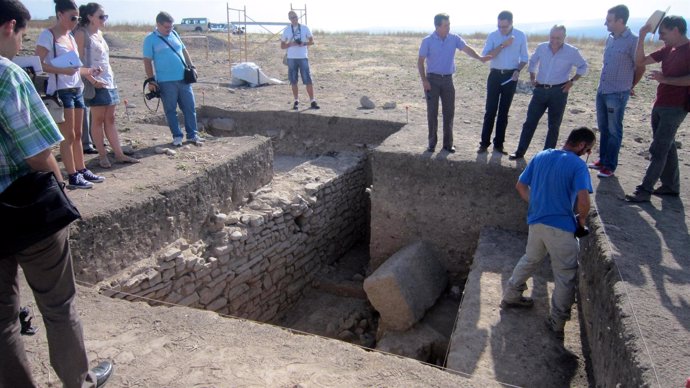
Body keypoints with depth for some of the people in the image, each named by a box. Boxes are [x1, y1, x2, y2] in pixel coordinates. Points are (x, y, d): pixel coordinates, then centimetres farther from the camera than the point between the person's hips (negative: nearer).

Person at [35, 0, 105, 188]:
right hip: (60, 91, -8)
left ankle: (82, 170, 21)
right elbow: (38, 64, -17)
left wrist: (89, 71, 7)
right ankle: (73, 177, 1)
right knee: (68, 136, -5)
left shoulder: (70, 37, 15)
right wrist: (63, 70, -28)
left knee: (78, 134, 13)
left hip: (76, 90, 8)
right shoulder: (48, 35, -9)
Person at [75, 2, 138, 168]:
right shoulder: (81, 33, -6)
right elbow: (77, 61, -13)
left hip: (109, 81, 7)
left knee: (110, 119, 8)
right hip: (96, 83, -7)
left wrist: (111, 78, 15)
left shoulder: (99, 33, 17)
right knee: (98, 119, -1)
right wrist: (92, 80, -20)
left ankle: (119, 154, 9)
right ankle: (103, 156, 5)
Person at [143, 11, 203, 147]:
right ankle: (177, 136, 14)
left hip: (184, 78, 5)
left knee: (190, 107, 6)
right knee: (171, 110, 3)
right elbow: (147, 61, -5)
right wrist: (151, 80, -10)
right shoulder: (150, 39, -3)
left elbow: (184, 51, 20)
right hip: (166, 82, -4)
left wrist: (192, 67, 13)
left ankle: (192, 135, 15)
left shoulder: (174, 34, 12)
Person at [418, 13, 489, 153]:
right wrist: (424, 80, -12)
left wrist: (480, 58, -28)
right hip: (432, 79, -2)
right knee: (432, 112, 1)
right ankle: (432, 143, 11)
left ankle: (448, 143, 13)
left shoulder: (454, 38, 1)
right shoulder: (427, 41, -5)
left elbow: (467, 48, -11)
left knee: (449, 112, 4)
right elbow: (420, 62, -4)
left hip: (448, 79, 2)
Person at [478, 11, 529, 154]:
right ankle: (484, 143, 4)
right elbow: (485, 55, -15)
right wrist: (503, 45, -22)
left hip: (510, 77, 1)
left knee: (504, 112, 6)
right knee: (490, 110, -2)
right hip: (495, 75, -1)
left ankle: (498, 144, 13)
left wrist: (518, 70, -11)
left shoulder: (520, 36, -1)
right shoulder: (493, 36, -4)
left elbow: (524, 57, 6)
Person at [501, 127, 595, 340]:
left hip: (536, 222, 6)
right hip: (561, 227, -6)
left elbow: (520, 186, 10)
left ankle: (510, 296, 39)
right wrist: (581, 220, -4)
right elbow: (583, 201, -22)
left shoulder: (541, 156, 6)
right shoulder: (578, 165, -12)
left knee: (529, 260, 28)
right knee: (566, 276, 9)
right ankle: (557, 322, 17)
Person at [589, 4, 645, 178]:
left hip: (617, 94, -7)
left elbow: (640, 67, -6)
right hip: (602, 91, 7)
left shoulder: (632, 41, -13)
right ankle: (602, 160, 28)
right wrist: (602, 85, 16)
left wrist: (629, 87, 6)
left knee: (614, 131, 2)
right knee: (603, 128, 16)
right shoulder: (610, 38, 8)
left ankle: (610, 166, 10)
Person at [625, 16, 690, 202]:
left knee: (658, 149, -9)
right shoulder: (668, 50, 11)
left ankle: (645, 190, -8)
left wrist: (665, 79, -23)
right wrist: (642, 36, 2)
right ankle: (671, 185, 26)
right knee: (667, 146, 15)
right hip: (660, 105, 9)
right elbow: (640, 60, 11)